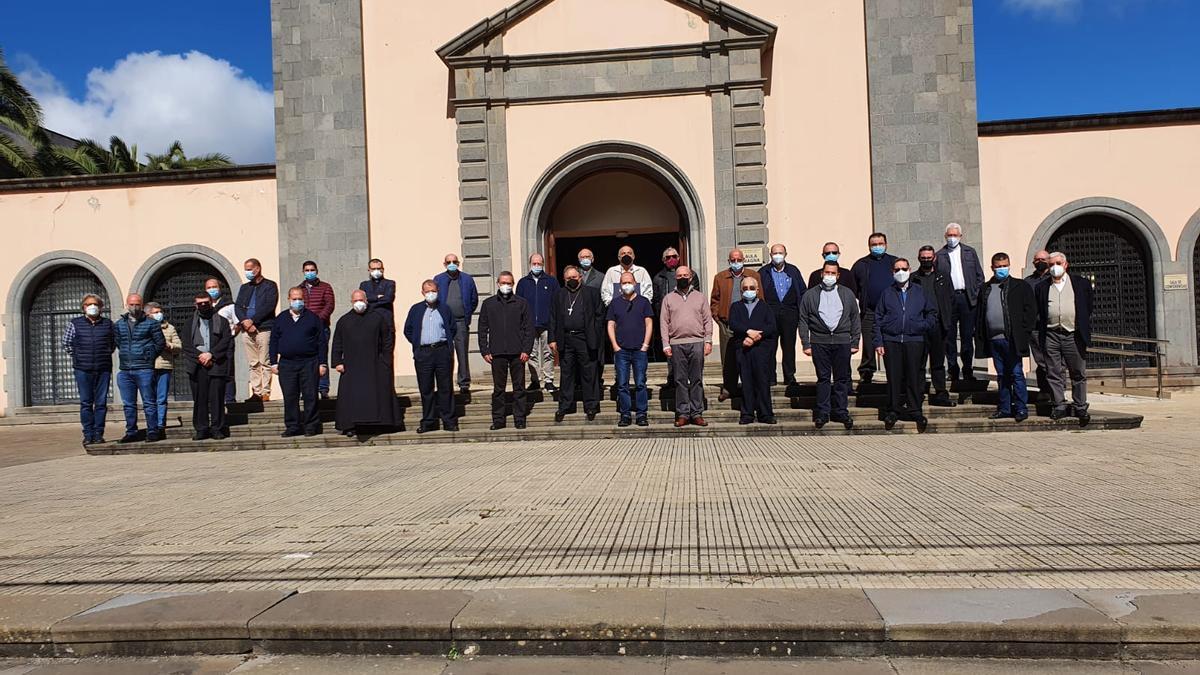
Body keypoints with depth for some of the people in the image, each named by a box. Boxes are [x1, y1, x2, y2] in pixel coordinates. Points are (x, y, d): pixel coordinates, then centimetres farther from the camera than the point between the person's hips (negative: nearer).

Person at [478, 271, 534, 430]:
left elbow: (529, 328, 4)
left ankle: (520, 419, 10)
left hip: (517, 353, -1)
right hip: (497, 353, 1)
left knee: (519, 387, 3)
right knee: (498, 388, 5)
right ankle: (498, 419, 12)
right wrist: (485, 351, 1)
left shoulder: (521, 303, 6)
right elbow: (482, 329, 9)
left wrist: (526, 350, -5)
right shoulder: (488, 304, 9)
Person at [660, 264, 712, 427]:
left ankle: (697, 413, 4)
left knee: (697, 379, 0)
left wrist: (708, 341, -1)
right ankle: (682, 414, 5)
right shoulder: (668, 298, 11)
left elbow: (707, 320, 9)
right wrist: (666, 344, -2)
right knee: (680, 380, 1)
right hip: (676, 343, 0)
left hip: (697, 342, 0)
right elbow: (664, 322, 7)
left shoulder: (699, 297, 13)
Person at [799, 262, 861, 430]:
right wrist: (805, 344, -1)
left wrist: (855, 342, 5)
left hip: (842, 342, 1)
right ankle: (822, 413, 6)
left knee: (842, 379, 3)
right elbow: (803, 321, 5)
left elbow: (856, 318, 12)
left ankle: (841, 412, 11)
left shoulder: (847, 294, 11)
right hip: (819, 342, -1)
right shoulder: (810, 295, 7)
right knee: (823, 378, 1)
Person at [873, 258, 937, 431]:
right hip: (891, 341, 0)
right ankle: (893, 411, 10)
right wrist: (878, 342, 0)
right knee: (893, 377, 2)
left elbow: (932, 312, 19)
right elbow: (878, 319, 8)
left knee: (914, 377, 0)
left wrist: (924, 326, 1)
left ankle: (915, 411, 8)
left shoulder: (919, 291, 11)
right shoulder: (887, 293, 10)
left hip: (914, 340, 0)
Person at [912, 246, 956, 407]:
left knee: (938, 363, 8)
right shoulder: (912, 279, 6)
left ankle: (940, 394, 13)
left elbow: (951, 299, 12)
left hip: (937, 326, 2)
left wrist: (944, 317, 2)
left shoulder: (943, 278, 12)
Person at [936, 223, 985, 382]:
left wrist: (976, 294, 1)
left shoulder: (970, 252, 11)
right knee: (949, 336, 1)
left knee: (967, 336, 4)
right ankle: (953, 371, 8)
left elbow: (979, 275, 11)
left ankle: (968, 370, 12)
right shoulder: (939, 255, 6)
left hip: (967, 298, 1)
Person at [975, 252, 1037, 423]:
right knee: (1001, 375, 11)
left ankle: (1021, 408, 3)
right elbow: (980, 314, 15)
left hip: (1011, 339, -4)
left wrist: (1024, 332, -9)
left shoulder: (1020, 286, 3)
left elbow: (1030, 310, 0)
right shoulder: (985, 289, 15)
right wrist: (979, 338, 7)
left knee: (1016, 374, -3)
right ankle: (1005, 408, 17)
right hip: (993, 339, 4)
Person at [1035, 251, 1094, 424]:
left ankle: (1080, 407, 14)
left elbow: (1088, 308, 11)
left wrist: (1086, 331, 6)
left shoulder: (1081, 283, 9)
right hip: (1051, 335, 1)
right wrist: (1041, 331, 2)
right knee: (1054, 374, 2)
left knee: (1079, 373, 4)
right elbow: (1037, 312, 11)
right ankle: (1060, 406, 9)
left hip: (1073, 335, -1)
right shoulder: (1041, 287, 10)